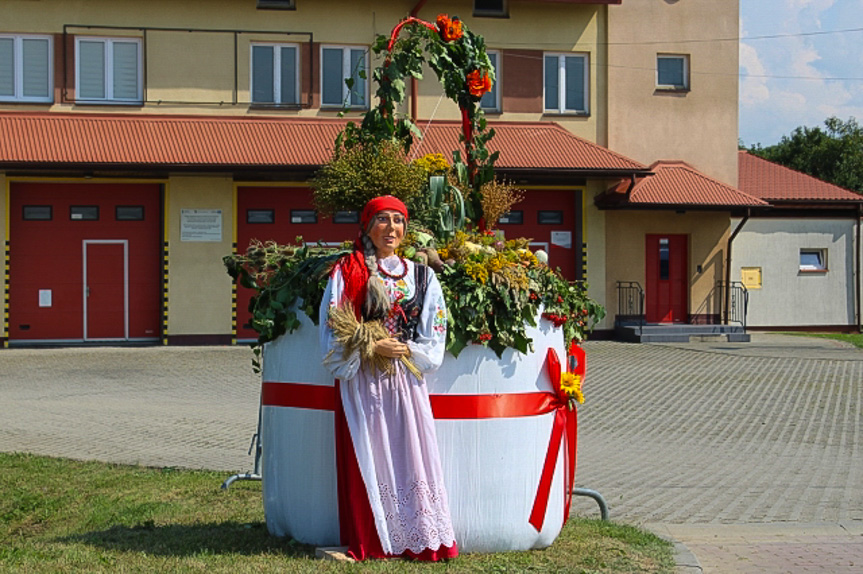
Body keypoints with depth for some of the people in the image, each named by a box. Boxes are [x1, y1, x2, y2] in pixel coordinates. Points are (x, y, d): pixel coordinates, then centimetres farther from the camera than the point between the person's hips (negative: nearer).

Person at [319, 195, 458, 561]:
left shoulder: (421, 276, 11)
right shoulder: (346, 273, 4)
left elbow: (435, 339, 10)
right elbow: (333, 333, -1)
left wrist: (405, 349, -5)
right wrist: (372, 347, -11)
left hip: (406, 382, 2)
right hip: (361, 382, -2)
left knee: (410, 456, -1)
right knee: (367, 459, -2)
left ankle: (421, 540, 5)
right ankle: (370, 542, 5)